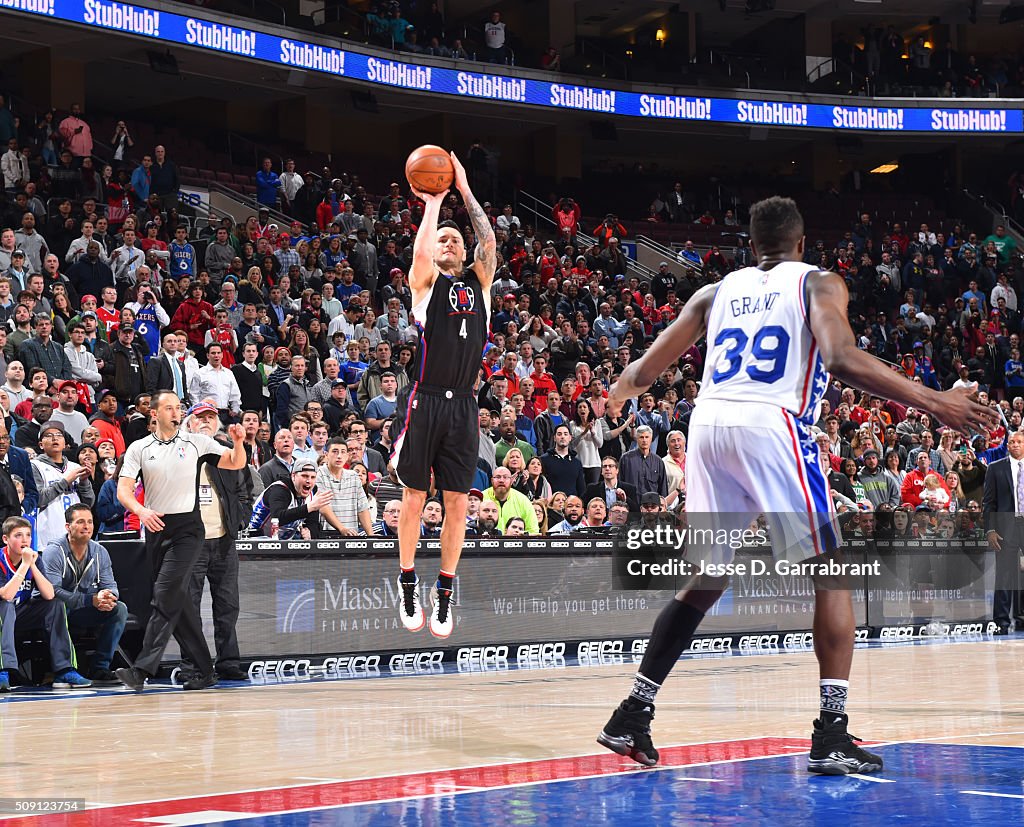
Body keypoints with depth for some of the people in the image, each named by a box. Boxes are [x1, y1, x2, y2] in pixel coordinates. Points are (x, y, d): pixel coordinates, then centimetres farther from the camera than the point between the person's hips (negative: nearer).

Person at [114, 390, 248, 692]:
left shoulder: (196, 442, 5)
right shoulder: (139, 449, 7)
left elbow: (235, 464, 8)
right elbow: (123, 490, -1)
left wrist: (238, 442, -13)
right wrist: (142, 511, -21)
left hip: (187, 528, -3)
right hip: (155, 530, 3)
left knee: (165, 597, -16)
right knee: (177, 602, 6)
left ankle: (143, 669, -22)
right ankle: (205, 670, 15)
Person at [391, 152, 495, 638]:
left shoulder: (478, 282, 15)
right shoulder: (425, 279, 5)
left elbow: (489, 242, 1)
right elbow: (420, 251, -15)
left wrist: (465, 191, 1)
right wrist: (433, 202, -3)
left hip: (463, 405, 3)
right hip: (424, 401, -3)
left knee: (457, 501, 3)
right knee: (414, 497, 3)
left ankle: (444, 593, 11)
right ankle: (408, 586, 14)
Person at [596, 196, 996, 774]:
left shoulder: (718, 292, 23)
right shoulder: (819, 283, 11)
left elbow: (642, 372, 22)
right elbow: (842, 358, -10)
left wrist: (610, 396, 44)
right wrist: (933, 402, -11)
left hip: (708, 425, 5)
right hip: (771, 427, -5)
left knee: (706, 582, 18)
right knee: (831, 573, 4)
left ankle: (632, 715, 14)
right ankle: (833, 735, -8)